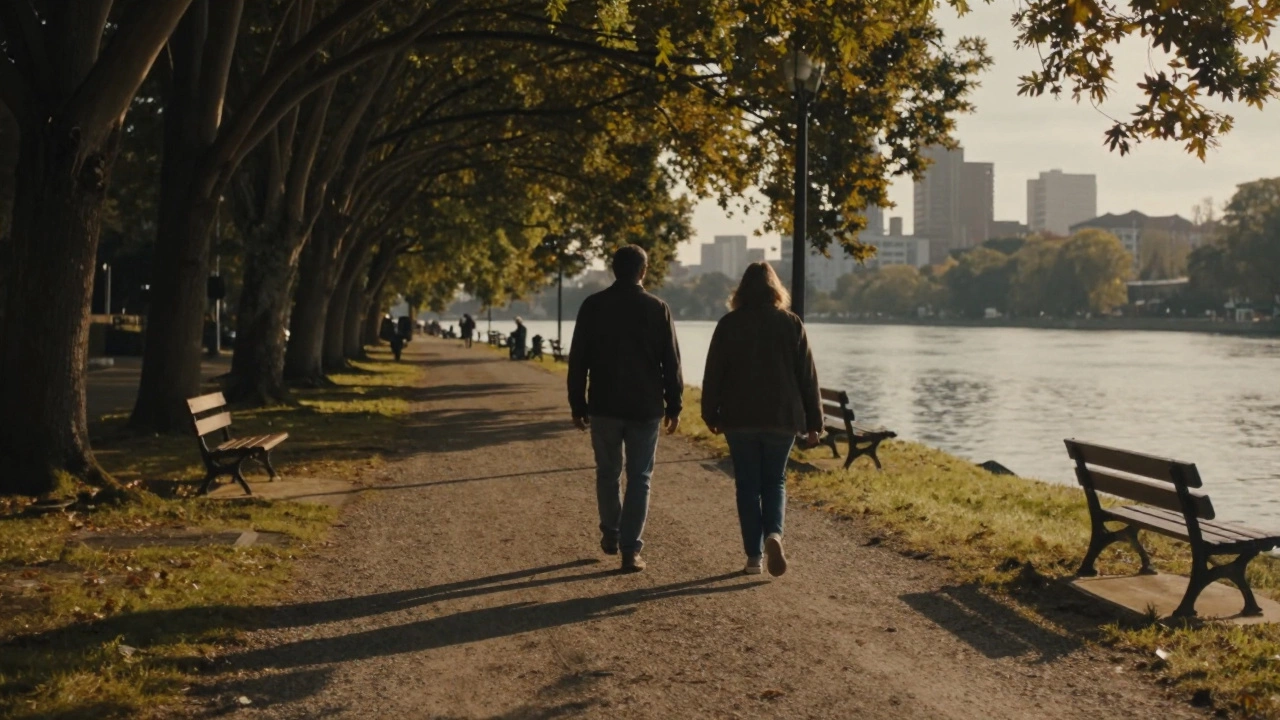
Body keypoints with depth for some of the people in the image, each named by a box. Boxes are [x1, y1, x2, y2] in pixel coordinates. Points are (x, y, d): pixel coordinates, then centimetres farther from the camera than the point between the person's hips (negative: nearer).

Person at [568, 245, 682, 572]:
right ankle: (630, 549, -1)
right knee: (639, 478, 4)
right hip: (646, 407, -1)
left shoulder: (593, 306, -1)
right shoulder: (657, 309, -3)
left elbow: (577, 360, 0)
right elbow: (671, 363, -1)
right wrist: (673, 405, 7)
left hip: (604, 406, 1)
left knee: (607, 472, 19)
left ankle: (611, 534, 29)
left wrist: (577, 404, 7)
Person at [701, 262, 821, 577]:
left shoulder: (728, 324, -2)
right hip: (782, 418, 1)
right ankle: (774, 533, -12)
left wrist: (711, 415, 11)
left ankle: (754, 556, 6)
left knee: (748, 485, 8)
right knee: (774, 481, 13)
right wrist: (813, 422, 6)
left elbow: (713, 373, 0)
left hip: (739, 418, -1)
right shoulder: (791, 324, 1)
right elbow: (808, 376, 1)